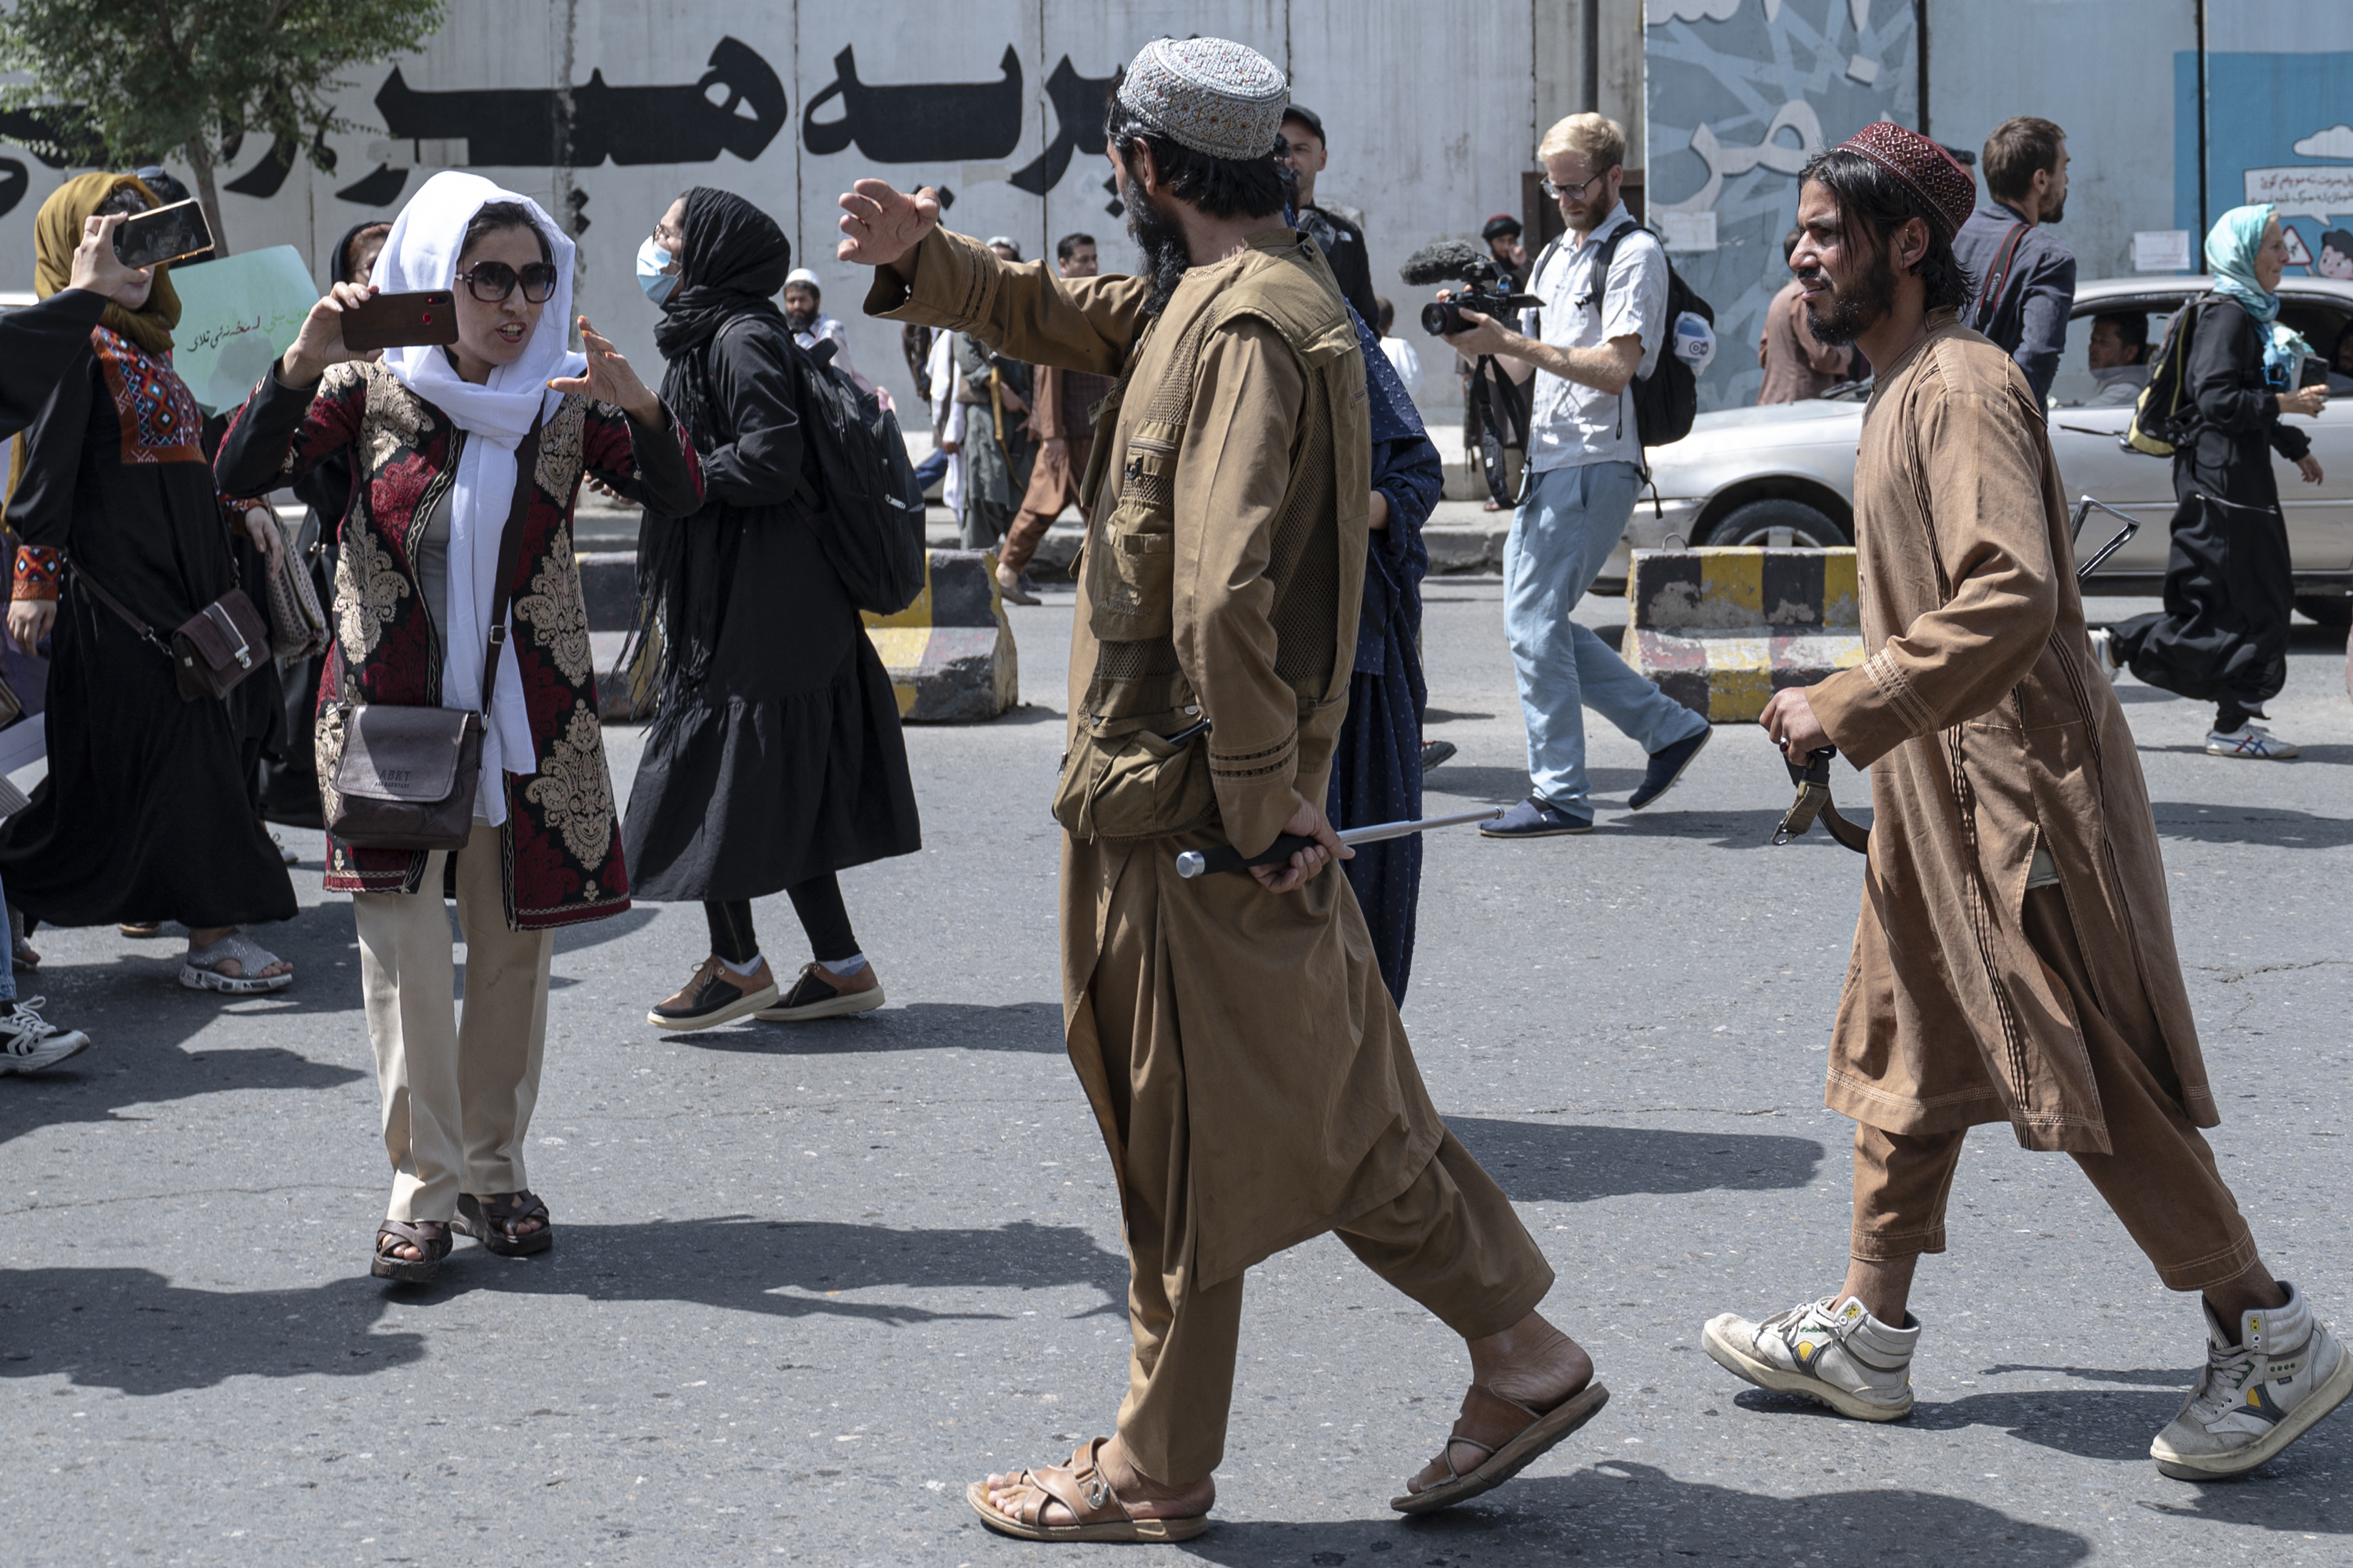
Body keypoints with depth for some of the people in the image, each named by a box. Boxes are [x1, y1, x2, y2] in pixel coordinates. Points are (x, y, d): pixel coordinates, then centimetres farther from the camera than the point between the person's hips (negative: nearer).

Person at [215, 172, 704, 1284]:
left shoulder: (568, 399, 3)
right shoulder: (372, 387, -1)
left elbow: (679, 499, -8)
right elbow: (241, 475, -9)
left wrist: (640, 408, -28)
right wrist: (300, 366, -25)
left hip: (528, 720, 2)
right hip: (390, 710, -2)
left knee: (514, 946, 6)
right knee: (404, 950, -8)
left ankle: (494, 1170, 20)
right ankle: (422, 1190, -3)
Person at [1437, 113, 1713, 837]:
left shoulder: (1634, 254, -7)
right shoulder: (1555, 258, 21)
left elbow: (1615, 368, -17)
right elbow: (1523, 367, 21)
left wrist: (1510, 340, -22)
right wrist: (1477, 340, 0)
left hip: (1595, 464, -9)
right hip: (1547, 461, 9)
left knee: (1535, 622, -11)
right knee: (1536, 621, 8)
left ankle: (1560, 796, -6)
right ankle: (1669, 728, 18)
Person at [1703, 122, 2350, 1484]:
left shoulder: (1964, 386, -17)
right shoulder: (1907, 389, 14)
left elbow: (2014, 594, -30)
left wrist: (1851, 710, -25)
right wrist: (1852, 716, 19)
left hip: (2020, 790, -10)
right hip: (1944, 790, 10)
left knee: (2099, 1077, -5)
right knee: (1914, 1059, 14)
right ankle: (1870, 1333, 23)